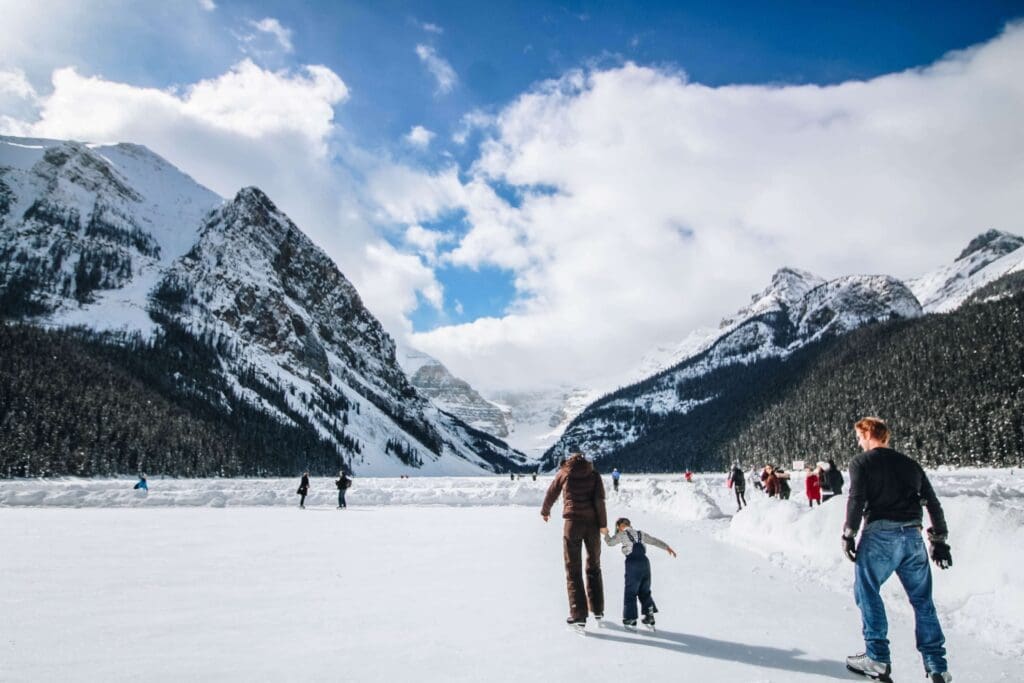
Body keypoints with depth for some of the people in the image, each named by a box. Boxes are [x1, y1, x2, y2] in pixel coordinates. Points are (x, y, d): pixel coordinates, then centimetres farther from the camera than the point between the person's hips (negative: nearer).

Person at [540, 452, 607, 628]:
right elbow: (599, 500, -4)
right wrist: (603, 524, -2)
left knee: (573, 569, 3)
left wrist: (545, 511, 35)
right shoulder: (594, 475, 7)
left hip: (572, 522, -2)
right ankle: (597, 610, 23)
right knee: (594, 567, 18)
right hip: (592, 523, 2)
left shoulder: (564, 473, 8)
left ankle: (578, 614, -2)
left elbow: (551, 494, 18)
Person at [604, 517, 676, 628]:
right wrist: (667, 547, 26)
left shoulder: (622, 534, 4)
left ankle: (630, 618, 3)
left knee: (630, 591, 2)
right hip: (645, 562, 5)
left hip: (632, 563, -5)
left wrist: (606, 534, 29)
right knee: (644, 591, 16)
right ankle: (649, 614, 7)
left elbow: (610, 542, 11)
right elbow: (655, 541, 21)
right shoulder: (640, 533, 19)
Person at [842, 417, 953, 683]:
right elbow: (933, 503, 16)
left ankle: (878, 659, 4)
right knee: (922, 600, 12)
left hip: (879, 535, -5)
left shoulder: (861, 462, 2)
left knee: (867, 592, 5)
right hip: (913, 536, 5)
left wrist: (849, 535, -3)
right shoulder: (910, 464, 18)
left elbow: (856, 500, -9)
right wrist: (939, 540, 20)